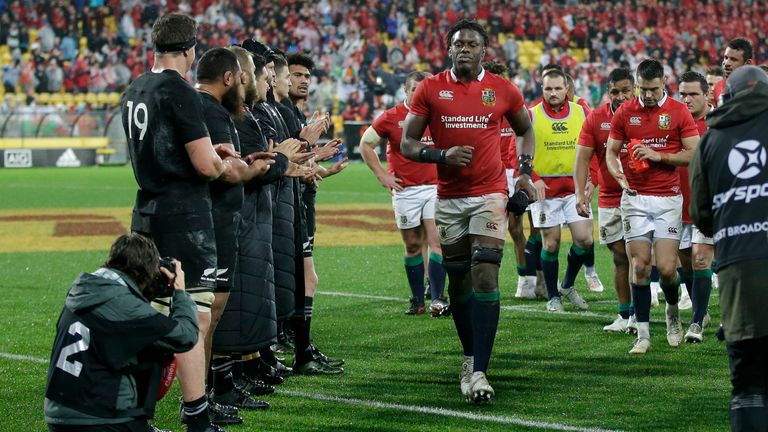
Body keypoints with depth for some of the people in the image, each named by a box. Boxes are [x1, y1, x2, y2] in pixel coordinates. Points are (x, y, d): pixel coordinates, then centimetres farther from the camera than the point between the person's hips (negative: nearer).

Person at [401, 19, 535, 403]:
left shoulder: (503, 91, 2)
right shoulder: (430, 90, 1)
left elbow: (525, 130, 19)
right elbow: (407, 143, 1)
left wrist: (525, 171, 6)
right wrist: (442, 155, -16)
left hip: (490, 195, -2)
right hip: (449, 197, 2)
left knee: (485, 277, -14)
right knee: (459, 282, 9)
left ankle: (479, 372, -17)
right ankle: (471, 358, 28)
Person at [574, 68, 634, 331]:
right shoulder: (595, 119, 3)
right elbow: (582, 158, 0)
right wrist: (580, 193, -12)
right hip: (609, 199, 2)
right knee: (620, 257, 6)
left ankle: (637, 313, -1)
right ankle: (624, 315, 12)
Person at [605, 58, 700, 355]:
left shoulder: (679, 112, 0)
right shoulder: (624, 113, 5)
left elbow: (694, 153, -2)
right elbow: (611, 152, 11)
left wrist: (660, 155, -14)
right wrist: (619, 175, -9)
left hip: (668, 199, -1)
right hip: (634, 197, 2)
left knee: (667, 268, -7)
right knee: (639, 266, -5)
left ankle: (673, 313, 24)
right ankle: (643, 335, 2)